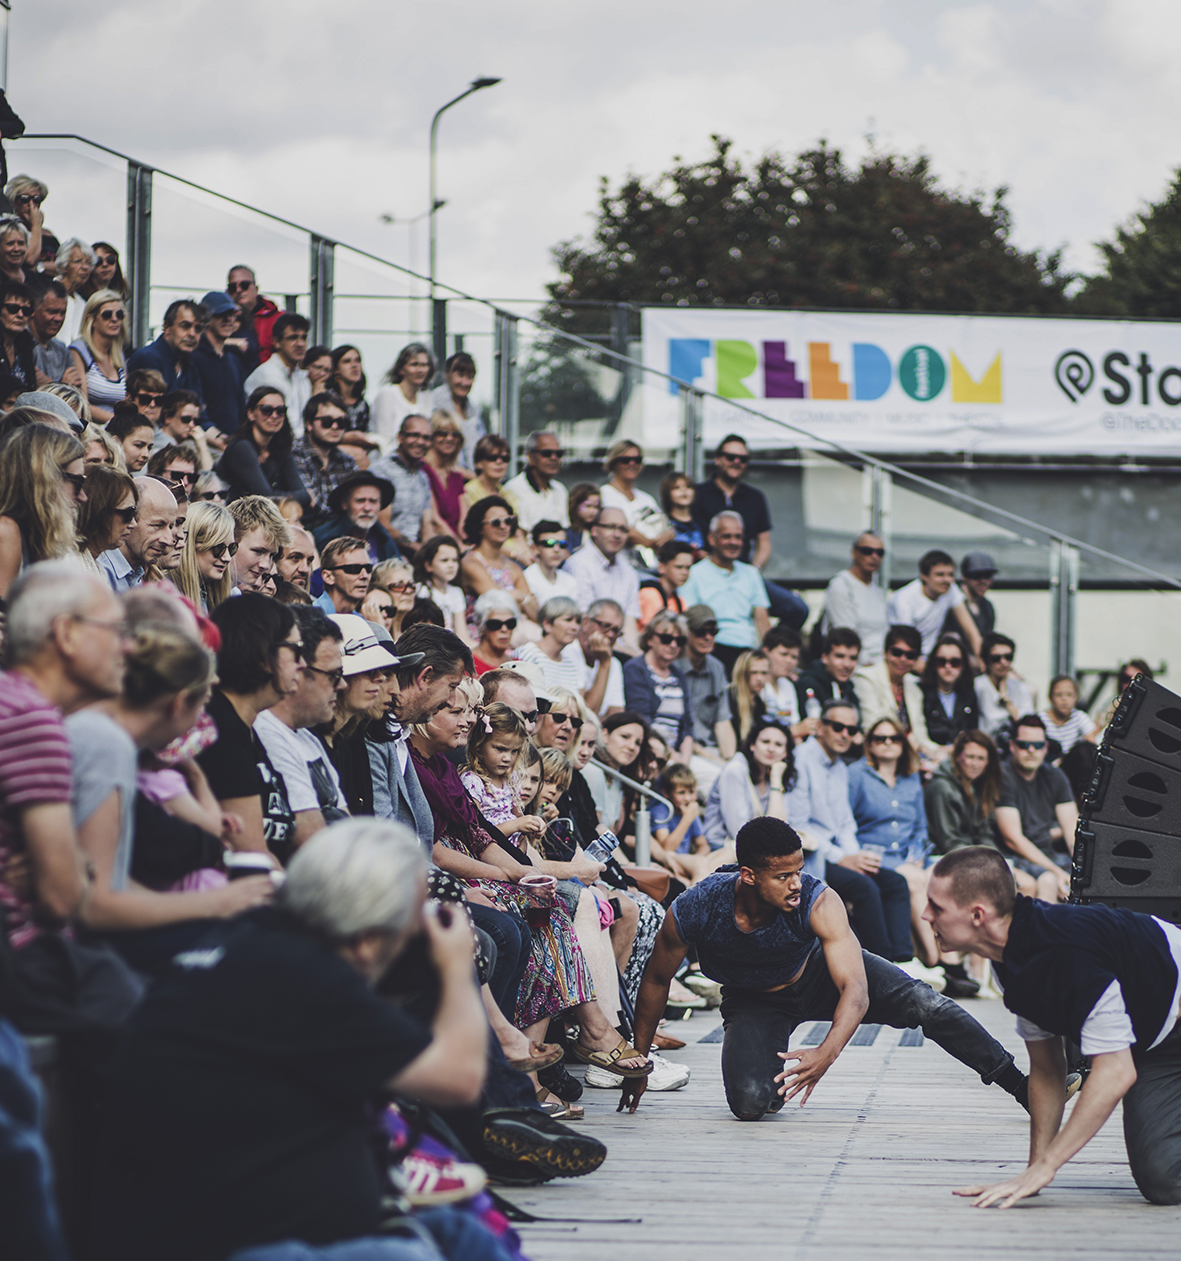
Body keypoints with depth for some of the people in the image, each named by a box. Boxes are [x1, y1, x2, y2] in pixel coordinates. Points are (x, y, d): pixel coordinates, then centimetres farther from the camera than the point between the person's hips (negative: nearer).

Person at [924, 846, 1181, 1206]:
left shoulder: (1068, 955, -33)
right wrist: (1034, 1170, 0)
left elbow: (1115, 1072, -32)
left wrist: (1043, 1167, -30)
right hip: (1152, 1047, 8)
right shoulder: (1011, 954, -4)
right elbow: (1046, 1067, 6)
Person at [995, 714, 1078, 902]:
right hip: (1017, 858, -6)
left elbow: (1072, 829, 4)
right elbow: (1012, 839, -15)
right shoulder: (1003, 777, -10)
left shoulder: (1055, 777, 10)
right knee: (1048, 880, -35)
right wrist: (1057, 872, -21)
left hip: (1049, 854, 6)